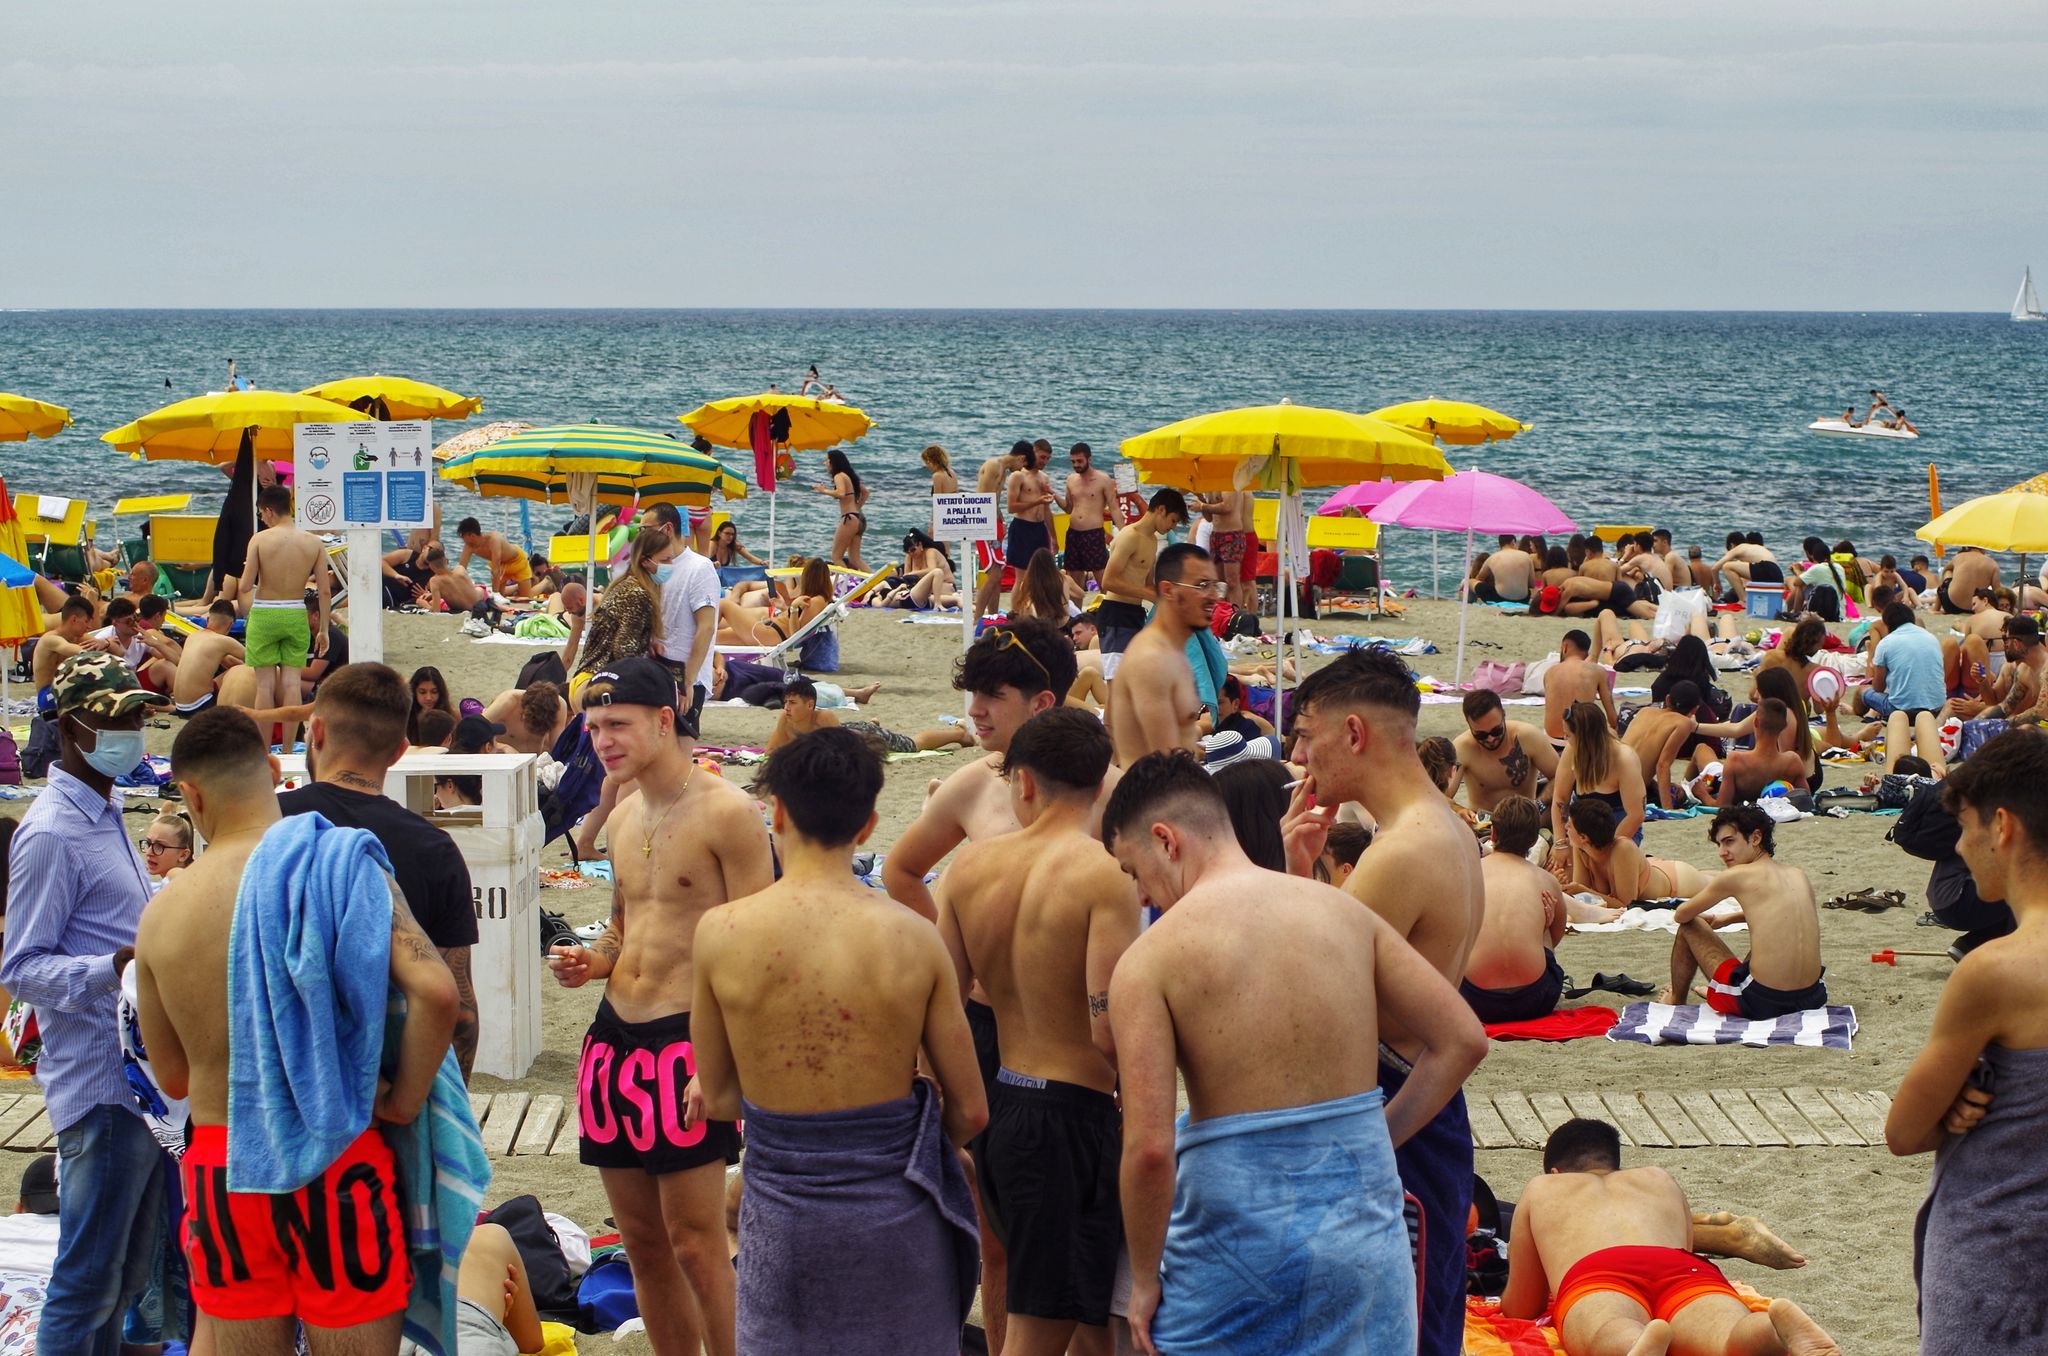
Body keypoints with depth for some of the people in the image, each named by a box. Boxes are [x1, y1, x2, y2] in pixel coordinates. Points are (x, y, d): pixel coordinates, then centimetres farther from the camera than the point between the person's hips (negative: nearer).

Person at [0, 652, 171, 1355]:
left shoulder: (107, 815, 17)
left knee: (127, 1276, 14)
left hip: (145, 1078, 10)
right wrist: (113, 968, -31)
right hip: (101, 1081, -9)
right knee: (88, 1282, -5)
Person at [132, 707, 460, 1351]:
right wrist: (403, 1101, -8)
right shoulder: (341, 866, -10)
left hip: (219, 1171, 3)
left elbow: (172, 1077, 10)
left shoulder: (161, 913, -1)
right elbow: (434, 991, -22)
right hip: (337, 1163, -3)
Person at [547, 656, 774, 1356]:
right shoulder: (623, 817, 14)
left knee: (695, 1246, -8)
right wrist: (590, 962, 5)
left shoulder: (725, 812, -10)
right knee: (643, 1245, 11)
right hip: (613, 1035, 8)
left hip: (688, 1037, -8)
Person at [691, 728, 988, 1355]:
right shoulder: (913, 939, -8)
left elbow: (718, 1101, 2)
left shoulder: (720, 932, -8)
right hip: (895, 1219, 0)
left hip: (782, 1215, 0)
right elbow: (969, 1112, -2)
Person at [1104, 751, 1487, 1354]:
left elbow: (1149, 1148, -16)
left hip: (1237, 1250, -4)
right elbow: (1462, 1040, 3)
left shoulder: (1149, 959, -8)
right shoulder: (1346, 913, 5)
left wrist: (1144, 1280, -4)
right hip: (1365, 1238, 4)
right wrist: (1375, 1139, 11)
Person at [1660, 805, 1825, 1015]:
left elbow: (1682, 915, 7)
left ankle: (1676, 999, 34)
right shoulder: (1799, 876, 10)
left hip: (1760, 1003, -6)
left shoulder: (1737, 876, -7)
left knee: (1689, 927, 13)